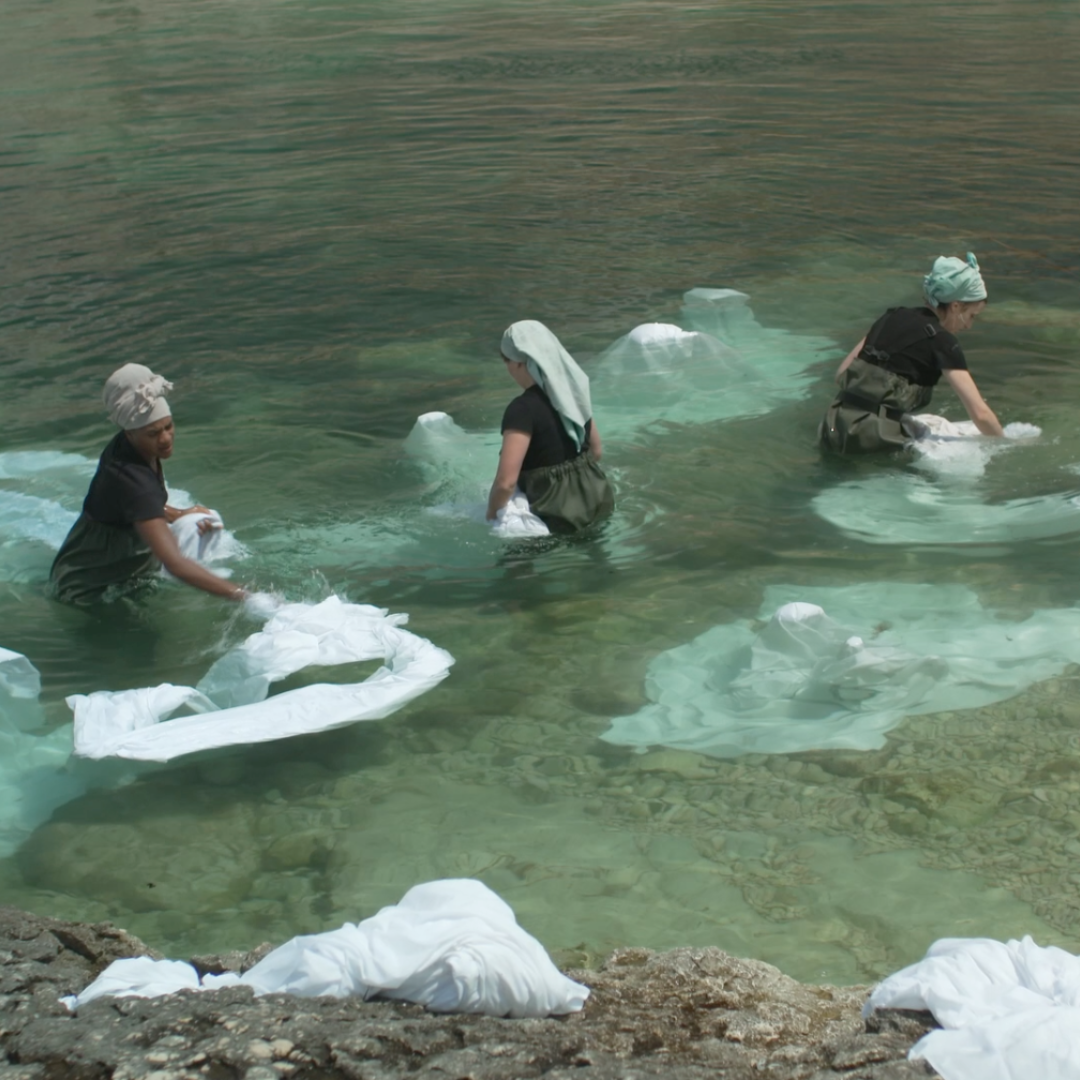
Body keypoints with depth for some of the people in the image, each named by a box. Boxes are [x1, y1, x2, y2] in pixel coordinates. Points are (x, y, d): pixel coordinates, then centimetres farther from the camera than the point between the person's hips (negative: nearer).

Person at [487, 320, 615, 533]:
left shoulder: (523, 408, -21)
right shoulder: (572, 391, 4)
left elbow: (506, 481, -25)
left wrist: (491, 515, -9)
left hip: (558, 518, -8)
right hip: (596, 501, 8)